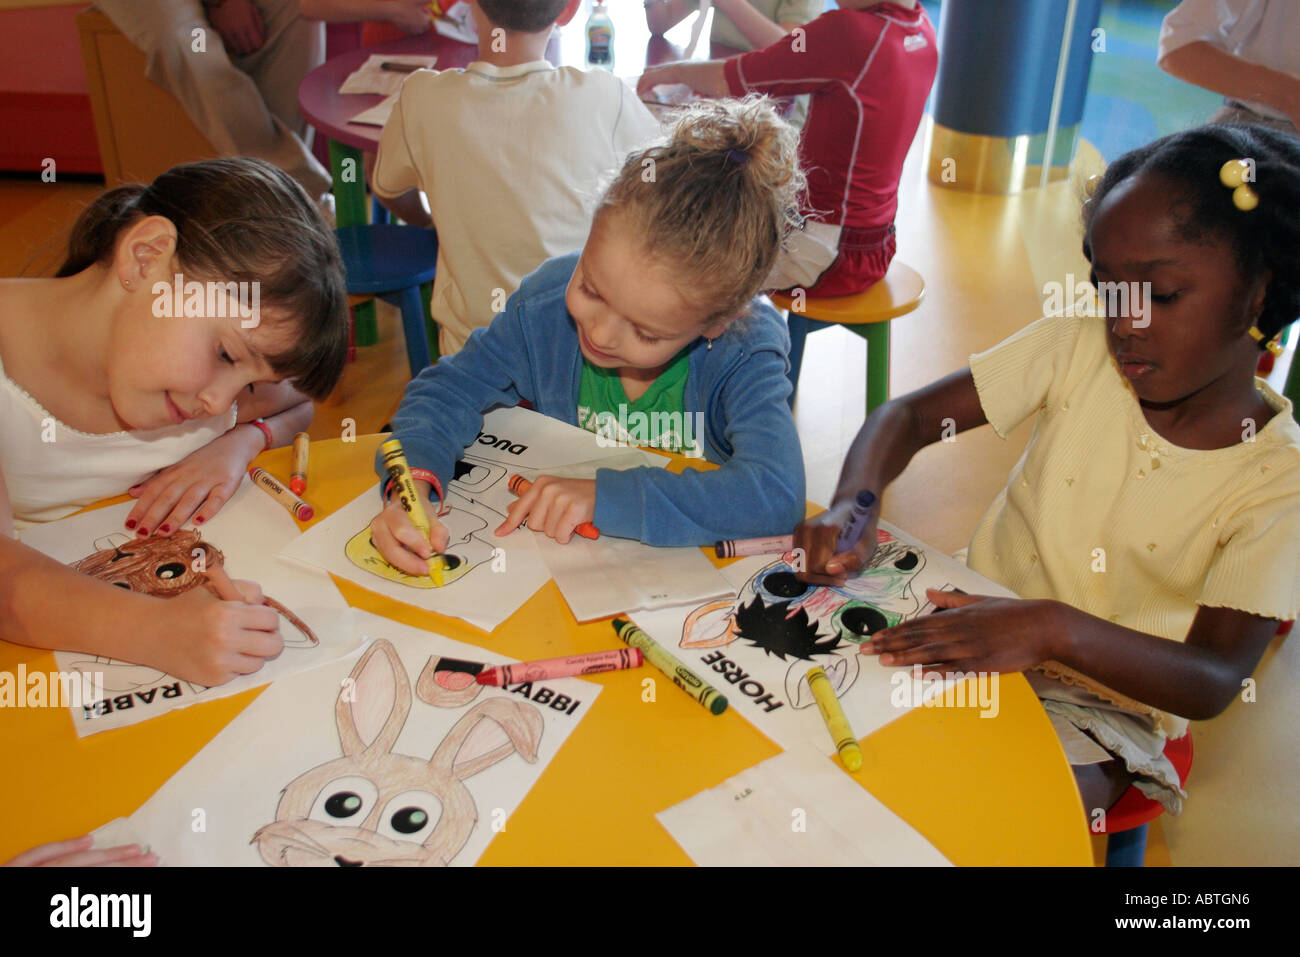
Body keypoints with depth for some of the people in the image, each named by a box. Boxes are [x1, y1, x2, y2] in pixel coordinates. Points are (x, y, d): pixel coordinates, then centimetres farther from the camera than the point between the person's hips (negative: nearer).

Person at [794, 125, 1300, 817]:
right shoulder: (1078, 350, -7)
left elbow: (1215, 682, -21)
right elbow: (910, 414, -6)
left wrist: (1055, 628, -39)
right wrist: (851, 505, -28)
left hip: (1102, 701, -3)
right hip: (970, 629, 3)